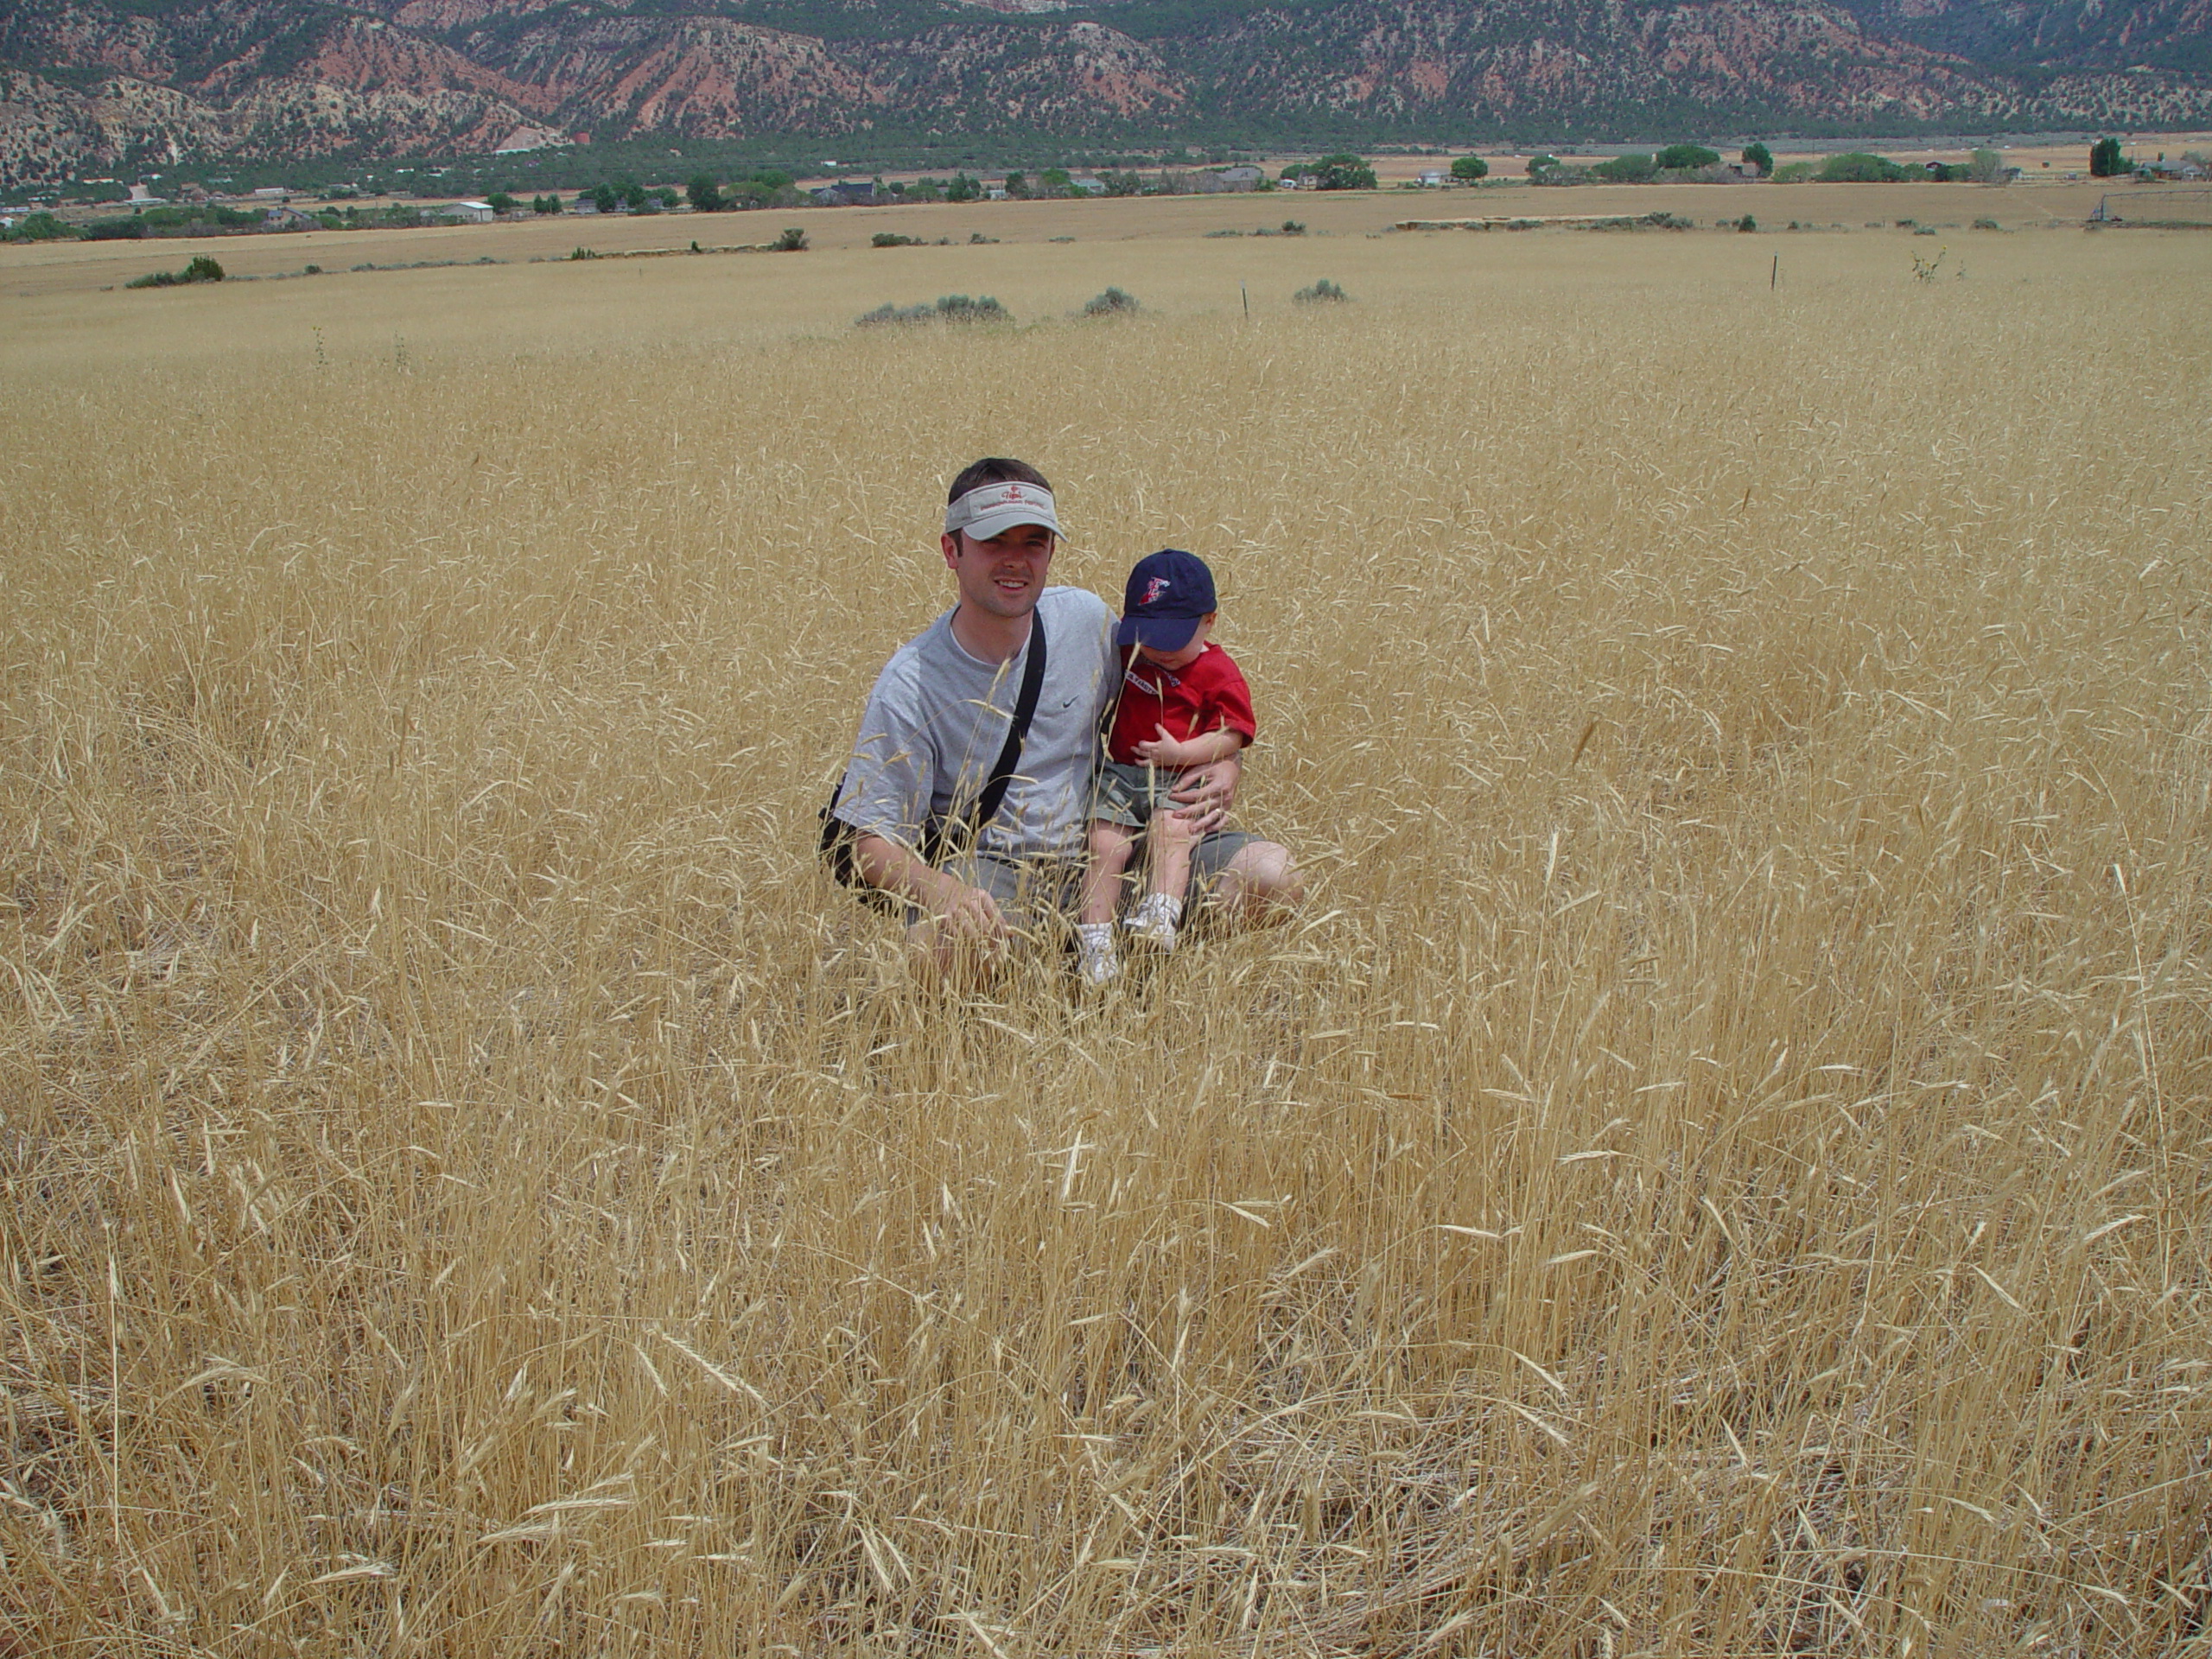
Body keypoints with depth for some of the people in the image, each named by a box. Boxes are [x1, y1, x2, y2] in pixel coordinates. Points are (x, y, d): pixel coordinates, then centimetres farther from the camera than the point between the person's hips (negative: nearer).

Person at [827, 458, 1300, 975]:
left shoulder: (1086, 618, -1)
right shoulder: (911, 685, -13)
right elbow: (871, 839, -13)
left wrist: (1223, 763, 0)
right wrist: (938, 887, -35)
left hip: (1102, 853, 4)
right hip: (988, 868, -4)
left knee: (1271, 874, -16)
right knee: (947, 940, -40)